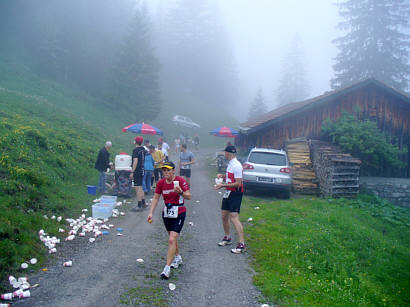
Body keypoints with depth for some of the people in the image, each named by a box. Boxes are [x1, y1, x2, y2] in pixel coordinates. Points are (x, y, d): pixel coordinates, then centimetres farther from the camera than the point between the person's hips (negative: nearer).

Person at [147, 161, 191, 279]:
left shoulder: (180, 180, -13)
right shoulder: (161, 183, 0)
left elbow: (189, 196, -12)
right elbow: (156, 198, 6)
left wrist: (181, 192, -32)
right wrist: (151, 213, -1)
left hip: (179, 213, -5)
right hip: (167, 212, 5)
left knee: (172, 240, -13)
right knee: (172, 237, 20)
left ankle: (167, 268, -10)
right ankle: (177, 258, 44)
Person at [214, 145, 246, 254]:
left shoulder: (236, 165, -19)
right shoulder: (230, 163, 12)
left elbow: (238, 183, -22)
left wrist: (223, 185, -21)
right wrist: (223, 176, 9)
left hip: (236, 193, -10)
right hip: (228, 193, 10)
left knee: (234, 217, -15)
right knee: (224, 216, 16)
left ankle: (242, 244, -13)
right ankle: (227, 238, 33)